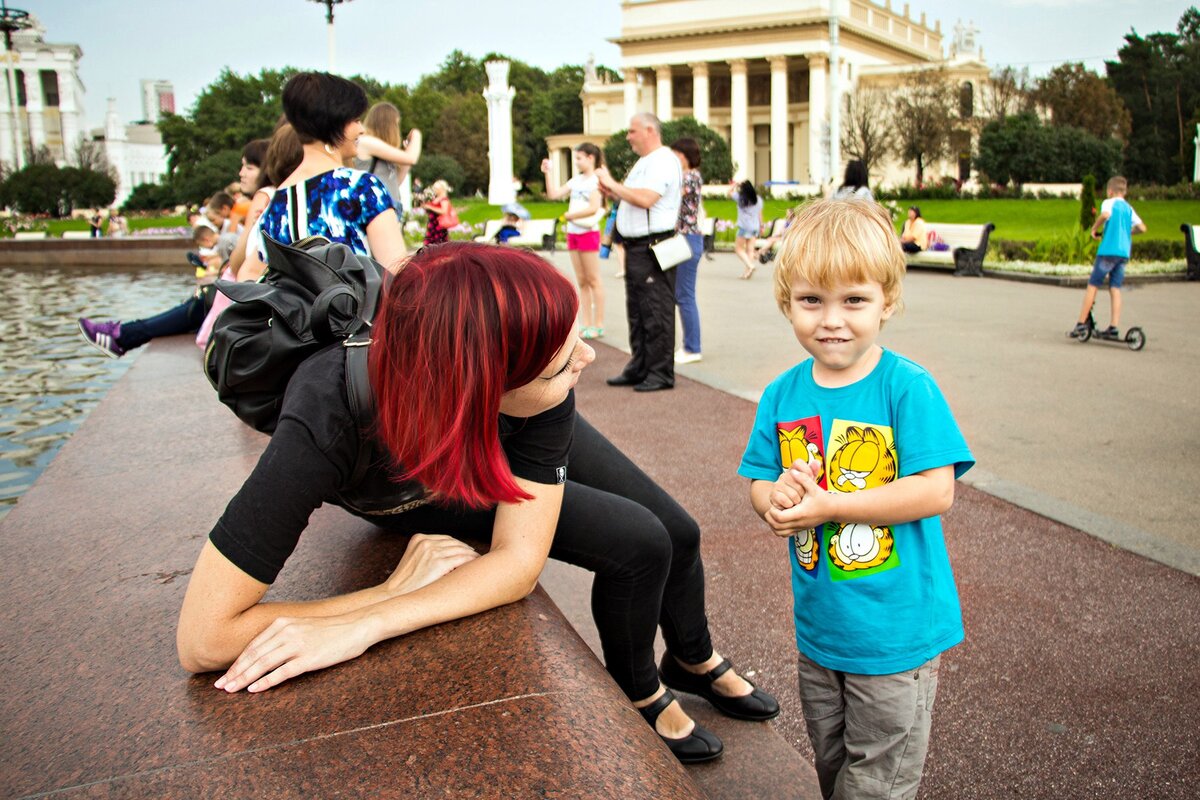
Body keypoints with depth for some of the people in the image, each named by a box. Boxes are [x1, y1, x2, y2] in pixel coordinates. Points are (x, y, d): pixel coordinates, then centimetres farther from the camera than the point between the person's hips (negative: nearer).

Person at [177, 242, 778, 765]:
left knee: (677, 533, 8)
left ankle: (696, 662, 44)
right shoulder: (323, 427, -47)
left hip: (522, 444, 3)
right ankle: (640, 698, 20)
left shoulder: (541, 388, -39)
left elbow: (521, 557, -34)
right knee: (639, 546, -15)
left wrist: (362, 627, -45)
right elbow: (204, 640, -43)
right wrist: (401, 588, -37)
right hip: (418, 495, -3)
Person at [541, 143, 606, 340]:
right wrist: (547, 174, 4)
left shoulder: (596, 180, -7)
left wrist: (569, 215, -9)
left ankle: (598, 326, 1)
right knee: (581, 281, 8)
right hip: (573, 233, 7)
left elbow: (593, 208, -17)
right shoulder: (576, 180, 13)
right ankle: (586, 324, 12)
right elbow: (553, 194, 13)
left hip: (588, 233, -7)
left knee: (593, 280, -3)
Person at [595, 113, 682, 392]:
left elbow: (645, 199, -24)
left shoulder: (663, 161, -11)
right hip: (636, 246, 10)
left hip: (653, 247, -10)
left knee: (656, 312, -6)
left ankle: (661, 374, -1)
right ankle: (638, 369, 22)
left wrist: (613, 184, -15)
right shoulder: (643, 163, 21)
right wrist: (612, 192, 9)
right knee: (637, 311, 14)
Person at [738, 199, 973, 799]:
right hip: (817, 627, 5)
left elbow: (936, 491, -22)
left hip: (897, 632, -4)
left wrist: (828, 506, -24)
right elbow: (758, 483, 3)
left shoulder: (908, 388, -17)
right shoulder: (783, 396, -2)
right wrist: (776, 497, -21)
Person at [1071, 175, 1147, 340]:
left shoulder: (1109, 202, 1)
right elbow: (1142, 228, 9)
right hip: (1124, 252, 6)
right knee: (1115, 289, 6)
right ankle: (1114, 328, 1)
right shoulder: (1129, 208, 17)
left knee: (1092, 286, -1)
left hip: (1108, 250, -6)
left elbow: (1105, 215, -23)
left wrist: (1094, 228, -7)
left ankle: (1081, 324, -2)